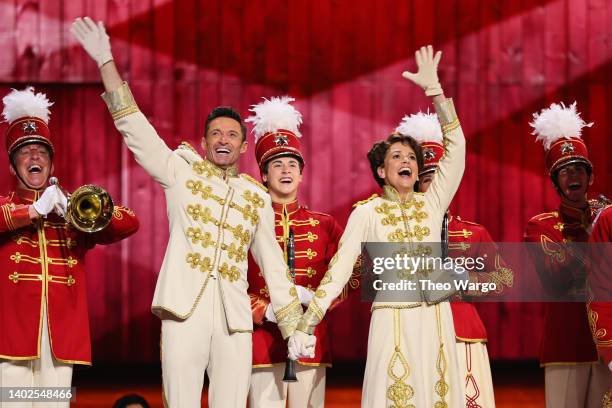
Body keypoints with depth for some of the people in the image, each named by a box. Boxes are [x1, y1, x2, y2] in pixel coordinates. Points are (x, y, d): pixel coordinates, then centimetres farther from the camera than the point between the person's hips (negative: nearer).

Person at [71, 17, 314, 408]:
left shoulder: (257, 196, 16)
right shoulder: (182, 170, 9)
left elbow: (272, 262, 19)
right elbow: (135, 128, 1)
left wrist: (295, 327, 13)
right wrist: (106, 62, -7)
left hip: (235, 318, 3)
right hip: (184, 309, -2)